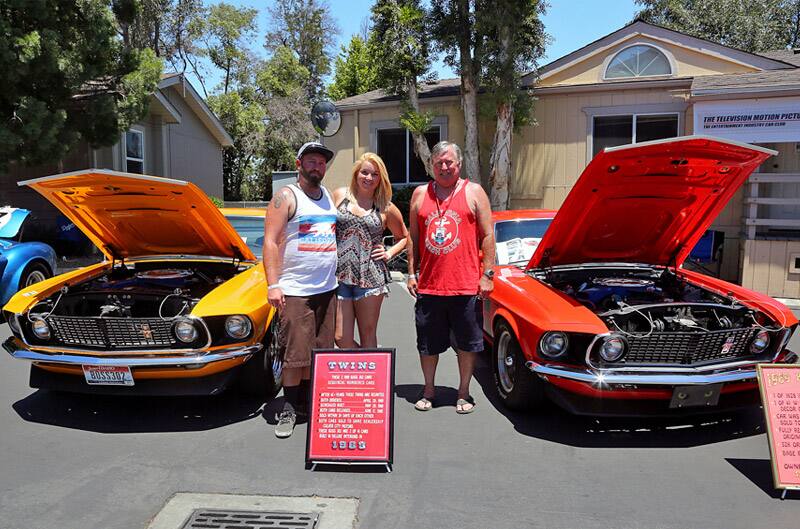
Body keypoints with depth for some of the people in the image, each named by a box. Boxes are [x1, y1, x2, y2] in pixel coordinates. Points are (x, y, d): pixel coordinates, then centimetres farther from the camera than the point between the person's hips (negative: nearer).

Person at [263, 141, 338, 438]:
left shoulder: (331, 197, 15)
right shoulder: (286, 197, -3)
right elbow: (270, 242, -9)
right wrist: (273, 285, -17)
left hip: (327, 289, 6)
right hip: (294, 291, -6)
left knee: (319, 353, 11)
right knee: (295, 354, -2)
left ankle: (310, 402, 24)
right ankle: (291, 408, 11)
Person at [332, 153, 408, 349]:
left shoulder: (386, 208, 8)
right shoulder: (339, 195, 9)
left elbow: (404, 237, 20)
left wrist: (389, 253, 4)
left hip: (371, 278, -1)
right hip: (339, 275, 1)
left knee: (368, 336, 6)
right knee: (341, 338, 0)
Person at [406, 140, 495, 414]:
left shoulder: (474, 192, 3)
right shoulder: (420, 194, 10)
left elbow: (487, 235, 1)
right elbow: (413, 237, 14)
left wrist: (487, 275, -4)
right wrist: (411, 273, 8)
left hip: (466, 286, -2)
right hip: (428, 286, 2)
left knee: (467, 344, 8)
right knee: (428, 344, 12)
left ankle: (464, 392, 25)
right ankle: (428, 390, 29)